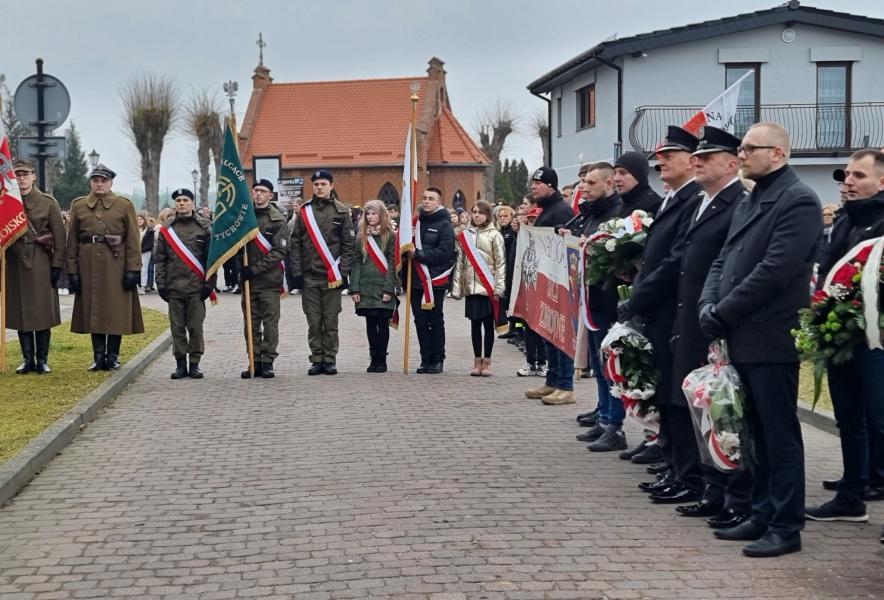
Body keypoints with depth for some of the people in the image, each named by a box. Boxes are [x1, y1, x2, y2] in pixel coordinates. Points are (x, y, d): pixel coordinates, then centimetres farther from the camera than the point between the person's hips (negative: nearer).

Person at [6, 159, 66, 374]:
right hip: (15, 262, 2)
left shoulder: (48, 202, -1)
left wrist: (57, 265, -7)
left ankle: (42, 360, 7)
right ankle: (28, 359, 12)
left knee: (42, 310, 0)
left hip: (41, 262, -2)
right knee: (20, 311, 5)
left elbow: (59, 236, -2)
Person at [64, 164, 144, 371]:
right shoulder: (78, 206, 9)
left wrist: (133, 269, -8)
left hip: (116, 265, -2)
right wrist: (72, 270, 1)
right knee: (93, 310, 4)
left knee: (116, 310, 0)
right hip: (89, 265, 2)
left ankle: (113, 356, 10)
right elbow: (72, 241, 8)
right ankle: (99, 357, 11)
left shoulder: (125, 205, 3)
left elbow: (133, 240, -1)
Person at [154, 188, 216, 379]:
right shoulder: (166, 230, 9)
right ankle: (181, 364, 11)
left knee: (195, 327, 1)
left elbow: (212, 257, 1)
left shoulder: (205, 227, 2)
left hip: (196, 287, -2)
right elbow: (159, 259, 9)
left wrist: (209, 283, -5)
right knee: (177, 327, 4)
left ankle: (194, 364, 9)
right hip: (174, 287, 2)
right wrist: (161, 284, 1)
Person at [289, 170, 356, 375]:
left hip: (332, 277, -2)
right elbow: (295, 243, 7)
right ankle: (317, 359, 11)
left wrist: (343, 273, -6)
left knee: (330, 321, 2)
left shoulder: (341, 211, 3)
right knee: (314, 322, 4)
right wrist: (297, 272, -1)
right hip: (309, 277, 2)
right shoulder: (305, 211, 8)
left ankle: (330, 360, 10)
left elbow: (349, 244, 1)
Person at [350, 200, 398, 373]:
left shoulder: (390, 236, 0)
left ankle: (381, 360, 7)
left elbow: (392, 264, -5)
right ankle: (374, 359, 12)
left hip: (383, 288, -3)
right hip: (365, 288, 3)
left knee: (383, 323, -1)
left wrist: (389, 289, -13)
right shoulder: (361, 237, 10)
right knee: (370, 324, 5)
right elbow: (356, 263, 7)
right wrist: (354, 288, -1)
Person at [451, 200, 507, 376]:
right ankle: (477, 361, 15)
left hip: (488, 287, -3)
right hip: (471, 287, 4)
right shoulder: (466, 235, 10)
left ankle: (487, 362, 9)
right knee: (475, 324, 7)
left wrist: (498, 288, -10)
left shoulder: (494, 235, -1)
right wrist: (457, 287, 5)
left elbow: (500, 263, -4)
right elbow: (460, 262, 11)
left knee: (489, 325, 2)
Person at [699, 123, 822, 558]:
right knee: (759, 434, 15)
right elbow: (724, 260, 16)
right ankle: (763, 516, 23)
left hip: (771, 339, -9)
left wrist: (723, 313, -15)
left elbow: (775, 270, -20)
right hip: (743, 338, 9)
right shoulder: (749, 202, 18)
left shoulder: (798, 200, -12)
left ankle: (786, 527, 5)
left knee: (780, 436, -2)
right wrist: (708, 306, -1)